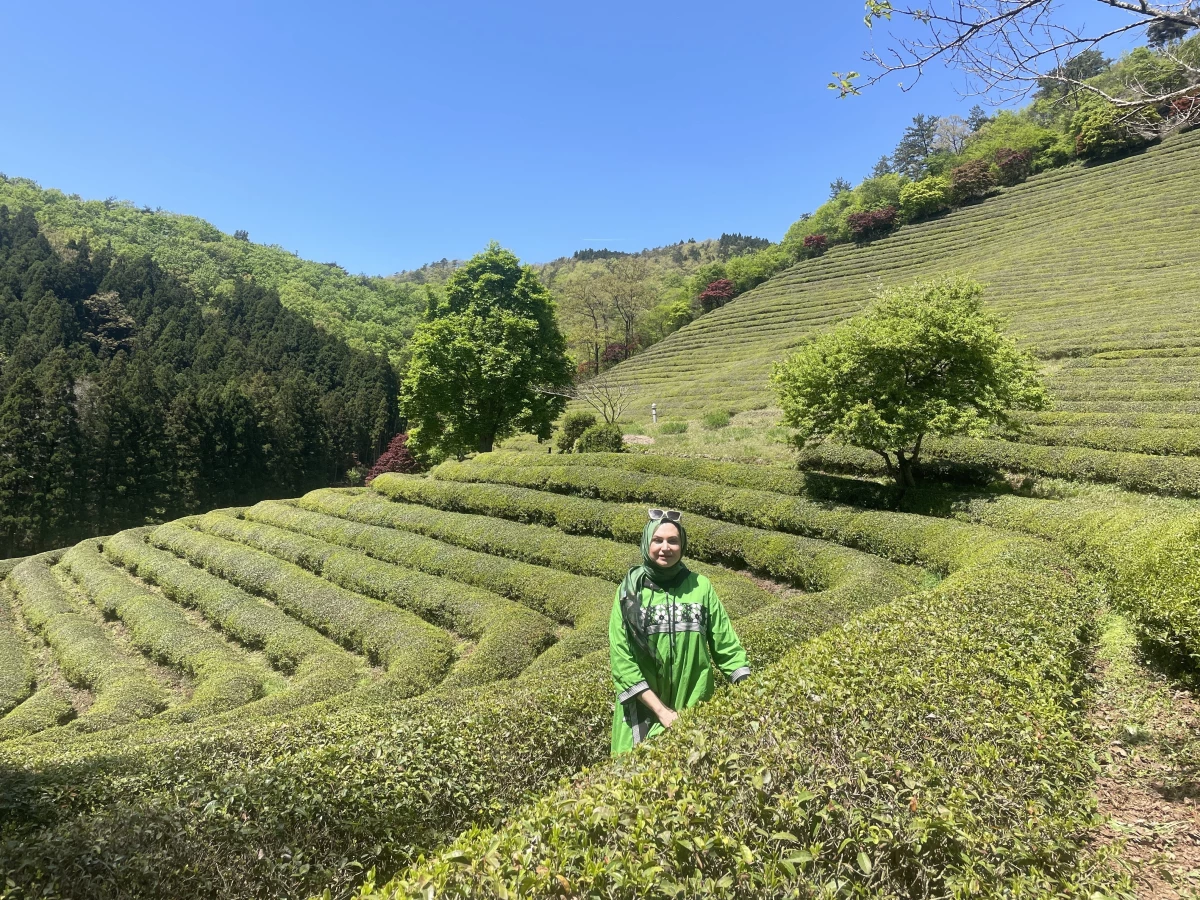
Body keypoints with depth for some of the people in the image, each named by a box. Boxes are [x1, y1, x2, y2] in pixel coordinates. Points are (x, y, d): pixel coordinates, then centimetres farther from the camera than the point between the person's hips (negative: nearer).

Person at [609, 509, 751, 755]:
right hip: (644, 712, -1)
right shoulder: (630, 591, -5)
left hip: (696, 710, 1)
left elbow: (726, 645, 3)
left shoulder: (701, 587, -1)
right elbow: (620, 657, -9)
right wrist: (661, 710, -13)